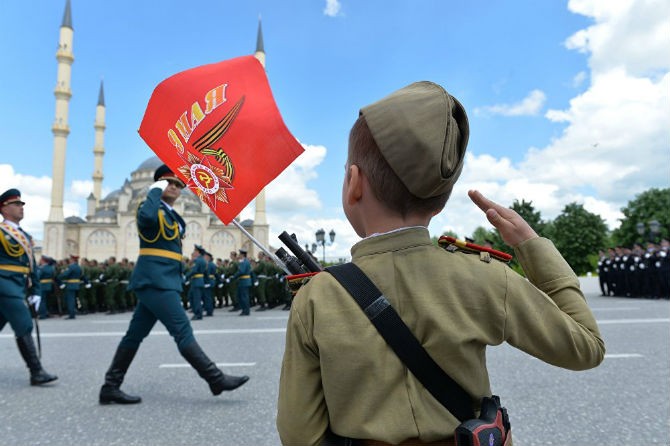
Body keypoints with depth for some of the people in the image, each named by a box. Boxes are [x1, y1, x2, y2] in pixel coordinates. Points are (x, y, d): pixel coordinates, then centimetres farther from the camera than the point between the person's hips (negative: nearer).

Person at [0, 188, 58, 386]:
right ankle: (36, 373, -9)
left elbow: (32, 266, 19)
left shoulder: (25, 236, 18)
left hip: (18, 288, 7)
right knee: (24, 327, -11)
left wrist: (35, 292, 15)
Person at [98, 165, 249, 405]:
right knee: (183, 331, -8)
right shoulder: (152, 208, -6)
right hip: (156, 281, -10)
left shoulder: (172, 215, 21)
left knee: (135, 335, 12)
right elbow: (146, 217, -33)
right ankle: (216, 379, -5)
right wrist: (155, 190, -18)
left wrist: (176, 284, 24)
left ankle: (110, 387, 21)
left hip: (161, 280, 10)